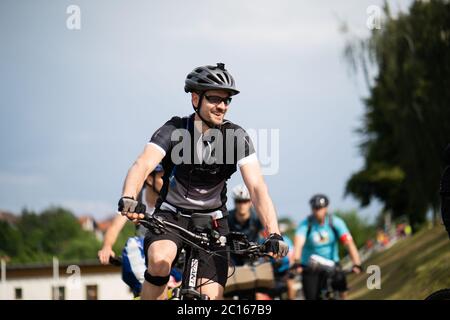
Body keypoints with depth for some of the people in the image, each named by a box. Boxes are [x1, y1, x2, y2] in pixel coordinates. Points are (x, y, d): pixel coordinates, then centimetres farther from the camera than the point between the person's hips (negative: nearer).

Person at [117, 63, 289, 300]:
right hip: (171, 215, -2)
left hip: (212, 221, 2)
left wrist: (274, 234, -36)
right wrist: (128, 199, -53)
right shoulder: (174, 131, -15)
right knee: (159, 261, -34)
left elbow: (257, 187, -21)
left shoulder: (236, 137, -12)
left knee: (212, 297, -12)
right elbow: (142, 165, -31)